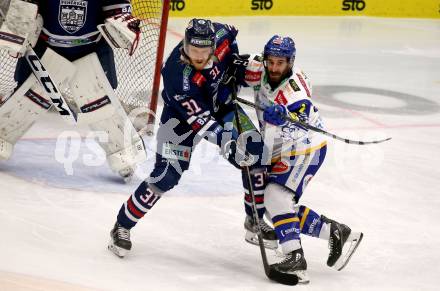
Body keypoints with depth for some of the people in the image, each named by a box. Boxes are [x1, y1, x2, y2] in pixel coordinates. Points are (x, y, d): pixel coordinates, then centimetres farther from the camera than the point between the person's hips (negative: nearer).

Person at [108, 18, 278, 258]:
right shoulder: (178, 76, -39)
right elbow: (200, 121, -38)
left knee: (255, 153, -5)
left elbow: (230, 33, 3)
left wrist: (236, 61, -6)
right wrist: (228, 145, -49)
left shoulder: (220, 37, -25)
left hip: (221, 104, 6)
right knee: (166, 175, -14)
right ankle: (122, 227, 2)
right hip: (184, 114, -5)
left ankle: (255, 221, 13)